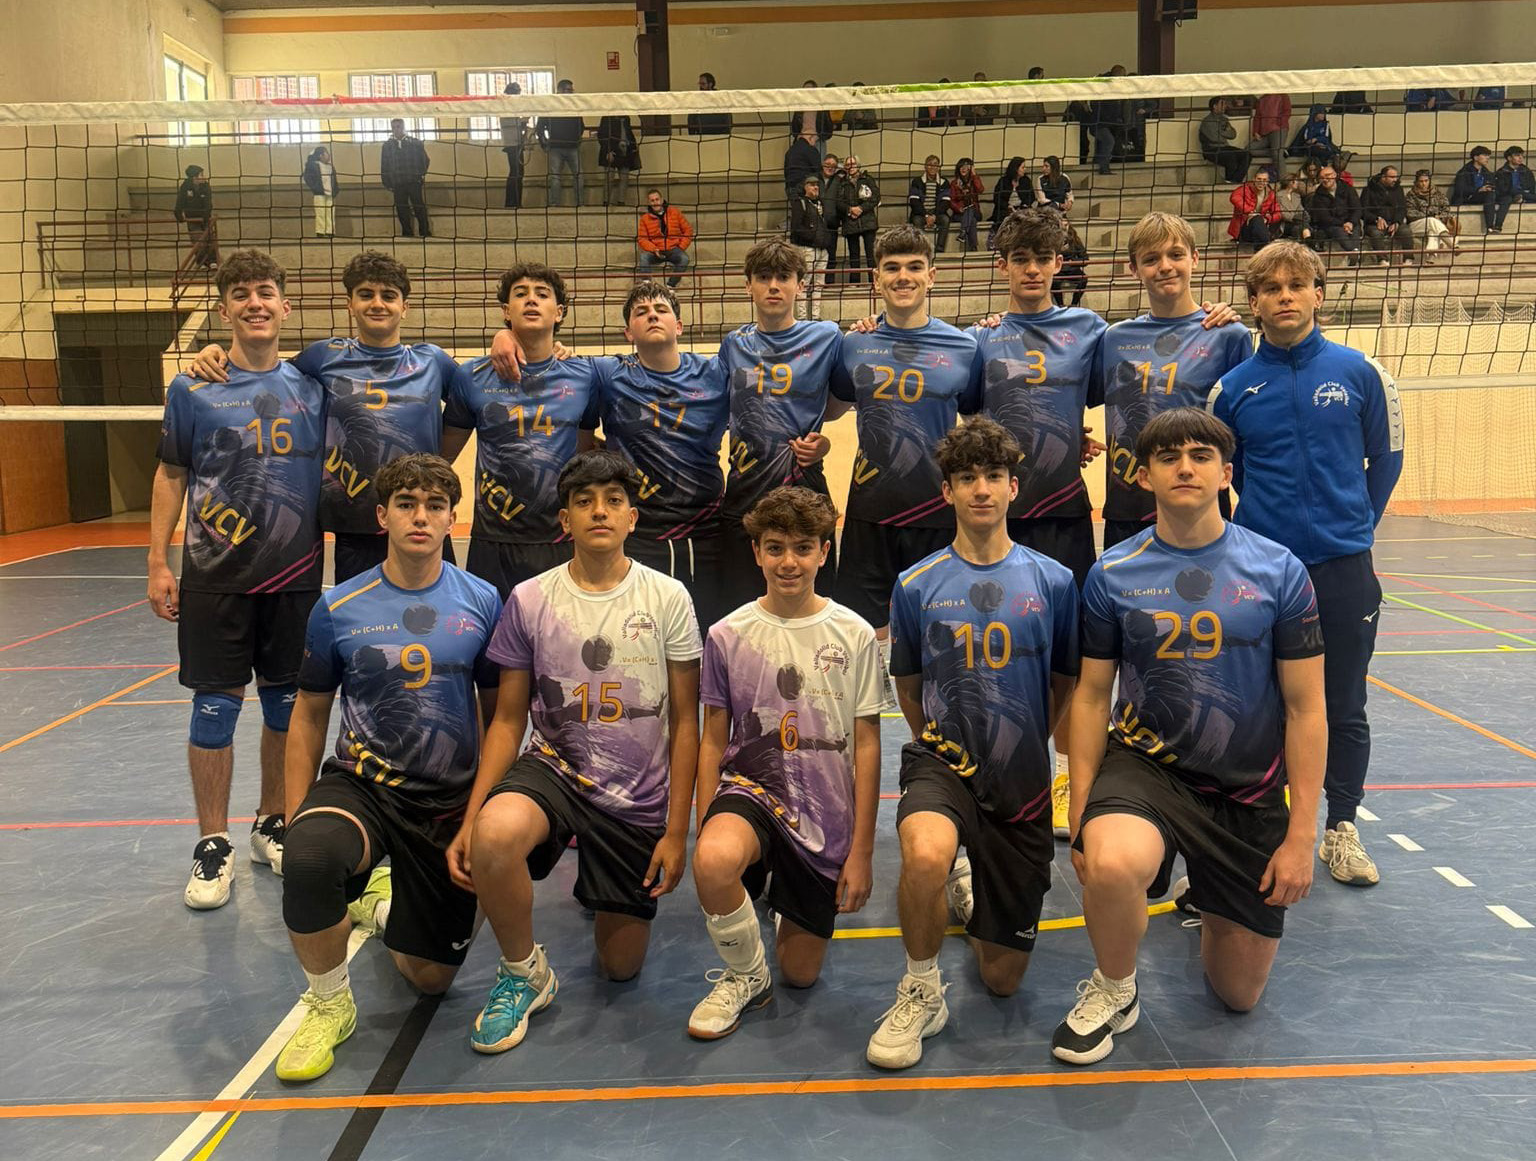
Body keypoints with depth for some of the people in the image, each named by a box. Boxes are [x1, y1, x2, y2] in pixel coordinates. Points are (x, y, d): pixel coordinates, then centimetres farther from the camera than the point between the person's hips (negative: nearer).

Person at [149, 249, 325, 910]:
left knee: (287, 705, 9)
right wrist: (158, 564, 0)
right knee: (215, 707, 2)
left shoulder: (311, 388, 6)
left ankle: (271, 825, 27)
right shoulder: (192, 390, 1)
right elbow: (171, 477, 5)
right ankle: (212, 846, 15)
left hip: (297, 575, 2)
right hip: (216, 576, -2)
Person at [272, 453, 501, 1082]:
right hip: (359, 784, -1)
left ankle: (381, 902, 43)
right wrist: (292, 819, 1)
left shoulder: (482, 603, -3)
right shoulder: (338, 609, -4)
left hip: (449, 800, 1)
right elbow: (310, 715, 6)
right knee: (310, 854, -38)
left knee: (429, 977, 6)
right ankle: (328, 1005, -8)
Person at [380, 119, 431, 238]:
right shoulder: (387, 146, 10)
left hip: (415, 183, -2)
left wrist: (421, 175, -2)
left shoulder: (415, 143, 5)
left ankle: (425, 233, 1)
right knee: (402, 211, 2)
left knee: (420, 208, -4)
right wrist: (387, 183, 5)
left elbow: (425, 160, 7)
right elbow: (384, 167, 12)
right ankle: (407, 234, 8)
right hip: (397, 185, 2)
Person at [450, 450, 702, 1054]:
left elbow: (684, 722, -1)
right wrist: (469, 819, -10)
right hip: (553, 768, 0)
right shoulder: (529, 600, -4)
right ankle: (523, 972, -7)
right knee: (494, 835, -36)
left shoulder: (668, 598, -6)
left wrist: (676, 830, -5)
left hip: (638, 799, 0)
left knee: (620, 966, 7)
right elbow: (508, 720, 1)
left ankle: (609, 892, 42)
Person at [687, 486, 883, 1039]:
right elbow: (713, 740, 3)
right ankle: (746, 976, -6)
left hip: (826, 816, 1)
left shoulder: (854, 635, -5)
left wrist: (861, 851, -3)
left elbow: (866, 745, -2)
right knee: (714, 861, -36)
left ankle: (790, 900, 43)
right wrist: (703, 833, -5)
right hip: (751, 786, 0)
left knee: (801, 972, 7)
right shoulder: (728, 635, -3)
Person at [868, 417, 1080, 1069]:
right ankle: (920, 993, -10)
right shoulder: (917, 585, -3)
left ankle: (972, 904, 44)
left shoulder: (1053, 582, -2)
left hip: (1021, 779, 2)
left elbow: (1066, 682, 11)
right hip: (941, 764, -1)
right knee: (925, 852, -39)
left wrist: (1024, 744, 12)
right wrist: (940, 743, 7)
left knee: (1003, 977, 8)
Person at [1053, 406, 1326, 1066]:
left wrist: (1301, 836, -6)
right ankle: (1113, 991, -4)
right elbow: (1092, 697, 1)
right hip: (1146, 764, -1)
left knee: (1239, 994, 9)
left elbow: (1305, 708, -3)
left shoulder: (1279, 571, -6)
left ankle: (1209, 903, 45)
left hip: (1250, 789, 1)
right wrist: (1081, 815, -4)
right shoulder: (1112, 575, -5)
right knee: (1112, 864, -37)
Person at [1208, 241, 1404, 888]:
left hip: (1344, 567, 0)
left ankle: (1341, 828, 26)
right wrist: (1264, 520, 8)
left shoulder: (1358, 373, 0)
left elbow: (1386, 458, 9)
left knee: (1344, 706, 9)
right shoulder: (1233, 387, 1)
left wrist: (1356, 524, 9)